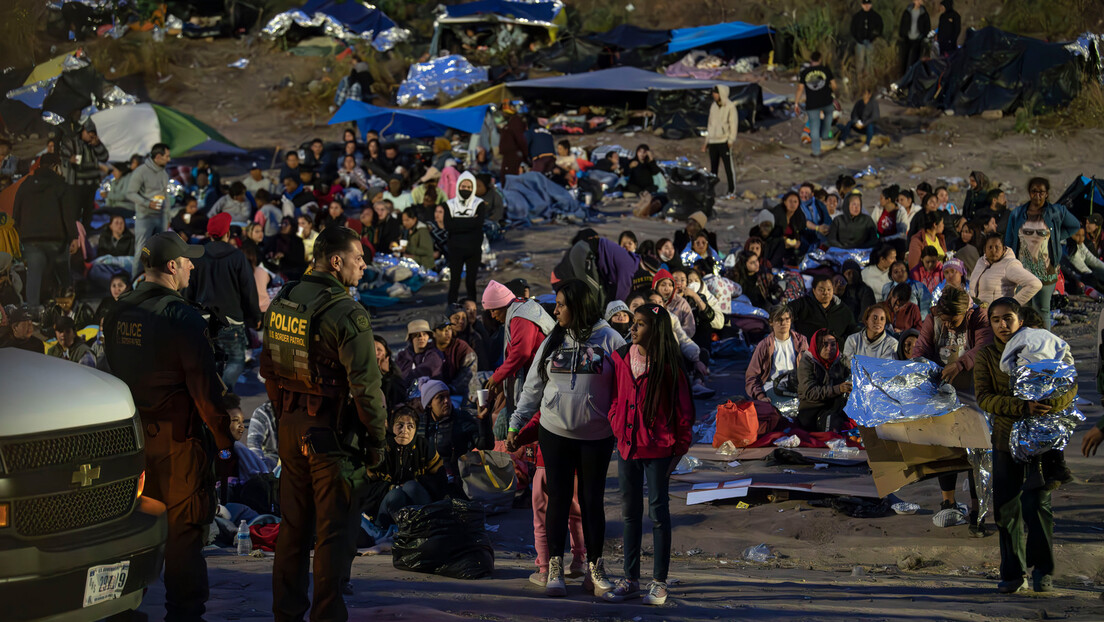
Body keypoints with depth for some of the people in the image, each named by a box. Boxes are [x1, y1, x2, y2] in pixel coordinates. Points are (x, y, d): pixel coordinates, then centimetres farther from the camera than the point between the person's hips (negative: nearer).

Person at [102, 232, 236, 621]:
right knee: (184, 530, 1)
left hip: (131, 436, 7)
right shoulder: (182, 318, -16)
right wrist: (224, 442, -10)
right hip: (179, 438, -7)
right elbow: (204, 386, -16)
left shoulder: (117, 314, 6)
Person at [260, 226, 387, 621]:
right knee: (333, 532, 1)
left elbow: (268, 370, 15)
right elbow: (365, 386, -19)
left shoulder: (281, 303, 5)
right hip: (333, 432, -7)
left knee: (293, 525, 16)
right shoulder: (347, 314, -18)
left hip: (291, 427, 7)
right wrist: (376, 441, -9)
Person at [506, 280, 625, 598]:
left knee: (592, 500, 5)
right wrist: (515, 425, 8)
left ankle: (595, 569, 15)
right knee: (559, 499, 3)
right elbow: (533, 387, 10)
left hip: (596, 437, -2)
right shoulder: (552, 342, 6)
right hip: (554, 434, 2)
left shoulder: (609, 340, -3)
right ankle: (555, 569, 8)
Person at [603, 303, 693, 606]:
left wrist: (680, 447, -5)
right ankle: (630, 580, 18)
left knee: (658, 511, 2)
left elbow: (683, 408, -5)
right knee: (630, 512, 10)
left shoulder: (668, 365, -10)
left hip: (658, 448, -5)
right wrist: (617, 431, 8)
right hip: (627, 445, 5)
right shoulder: (620, 359, 3)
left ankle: (659, 582, 8)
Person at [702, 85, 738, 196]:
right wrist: (706, 141, 19)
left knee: (728, 166, -5)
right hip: (713, 141, 7)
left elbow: (734, 124, -9)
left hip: (724, 141, -7)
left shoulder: (730, 106, -5)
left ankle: (732, 189, -2)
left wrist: (731, 140, -17)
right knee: (713, 166, 8)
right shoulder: (713, 106, 16)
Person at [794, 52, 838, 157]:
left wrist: (796, 103, 5)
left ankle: (816, 152, 7)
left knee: (814, 128, 5)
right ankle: (825, 135, 38)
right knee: (828, 113, 36)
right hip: (826, 101, 1)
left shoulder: (804, 72, 0)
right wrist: (833, 92, 24)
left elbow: (800, 89, -1)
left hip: (812, 104, -1)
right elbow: (834, 85, 2)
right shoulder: (826, 70, -1)